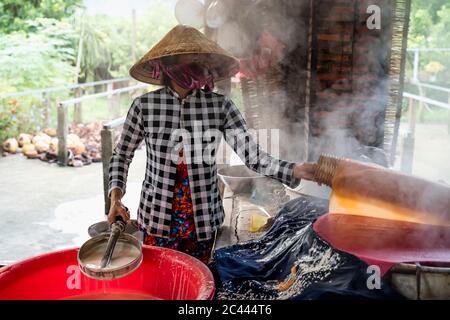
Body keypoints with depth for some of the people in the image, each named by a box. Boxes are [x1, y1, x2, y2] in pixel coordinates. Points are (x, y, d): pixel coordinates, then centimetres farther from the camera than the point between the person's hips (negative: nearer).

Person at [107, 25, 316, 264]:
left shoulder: (220, 106, -6)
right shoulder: (144, 106, -8)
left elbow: (252, 155, -13)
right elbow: (121, 155, 5)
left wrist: (295, 170, -28)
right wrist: (116, 196, -8)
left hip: (203, 219, 1)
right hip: (158, 218, -1)